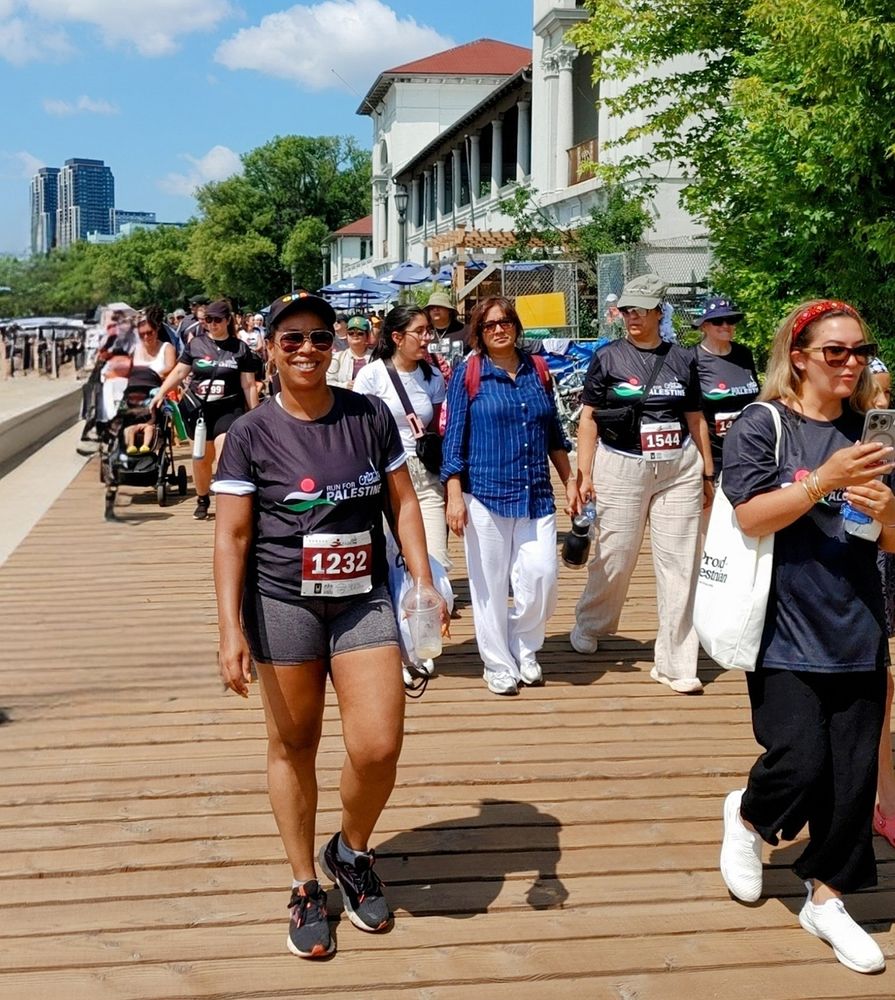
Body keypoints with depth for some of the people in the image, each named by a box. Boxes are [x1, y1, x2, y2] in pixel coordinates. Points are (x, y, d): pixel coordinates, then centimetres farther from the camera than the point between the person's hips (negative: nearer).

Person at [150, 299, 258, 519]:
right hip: (200, 410, 2)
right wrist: (161, 393, -8)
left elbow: (249, 384, 3)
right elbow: (179, 371, 4)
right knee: (201, 459, 11)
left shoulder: (240, 348, 1)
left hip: (229, 410, -2)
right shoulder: (196, 344, 5)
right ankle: (202, 500, 30)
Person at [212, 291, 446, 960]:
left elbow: (403, 501, 7)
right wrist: (231, 628, -11)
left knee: (378, 747, -7)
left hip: (364, 601, 2)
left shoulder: (371, 416, 3)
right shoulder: (251, 435, -4)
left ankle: (353, 853, 23)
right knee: (293, 746, 8)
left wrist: (424, 581, -3)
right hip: (285, 604, -1)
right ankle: (306, 888, 25)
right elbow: (232, 535, -4)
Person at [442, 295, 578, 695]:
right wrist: (454, 496, -9)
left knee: (541, 575, -4)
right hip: (486, 494, -3)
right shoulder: (468, 374, 0)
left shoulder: (537, 371, 11)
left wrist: (569, 480, 16)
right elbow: (454, 438, -2)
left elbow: (554, 433, 18)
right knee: (490, 583, 2)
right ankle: (498, 665, 18)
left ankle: (524, 650, 20)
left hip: (536, 494, 3)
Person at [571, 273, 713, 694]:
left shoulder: (682, 359, 9)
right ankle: (589, 626, 31)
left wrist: (708, 473, 12)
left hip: (680, 467, 2)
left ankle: (673, 662, 6)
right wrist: (584, 474, -7)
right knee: (614, 557, 2)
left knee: (679, 562, 0)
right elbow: (588, 418, 1)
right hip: (621, 466, -2)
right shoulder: (608, 357, 3)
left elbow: (696, 419, 14)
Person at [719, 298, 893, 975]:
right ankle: (748, 818, 22)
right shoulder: (763, 426, -5)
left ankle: (827, 898, 24)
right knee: (800, 762, -12)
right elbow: (752, 516, -16)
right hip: (785, 633, -5)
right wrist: (824, 480, -25)